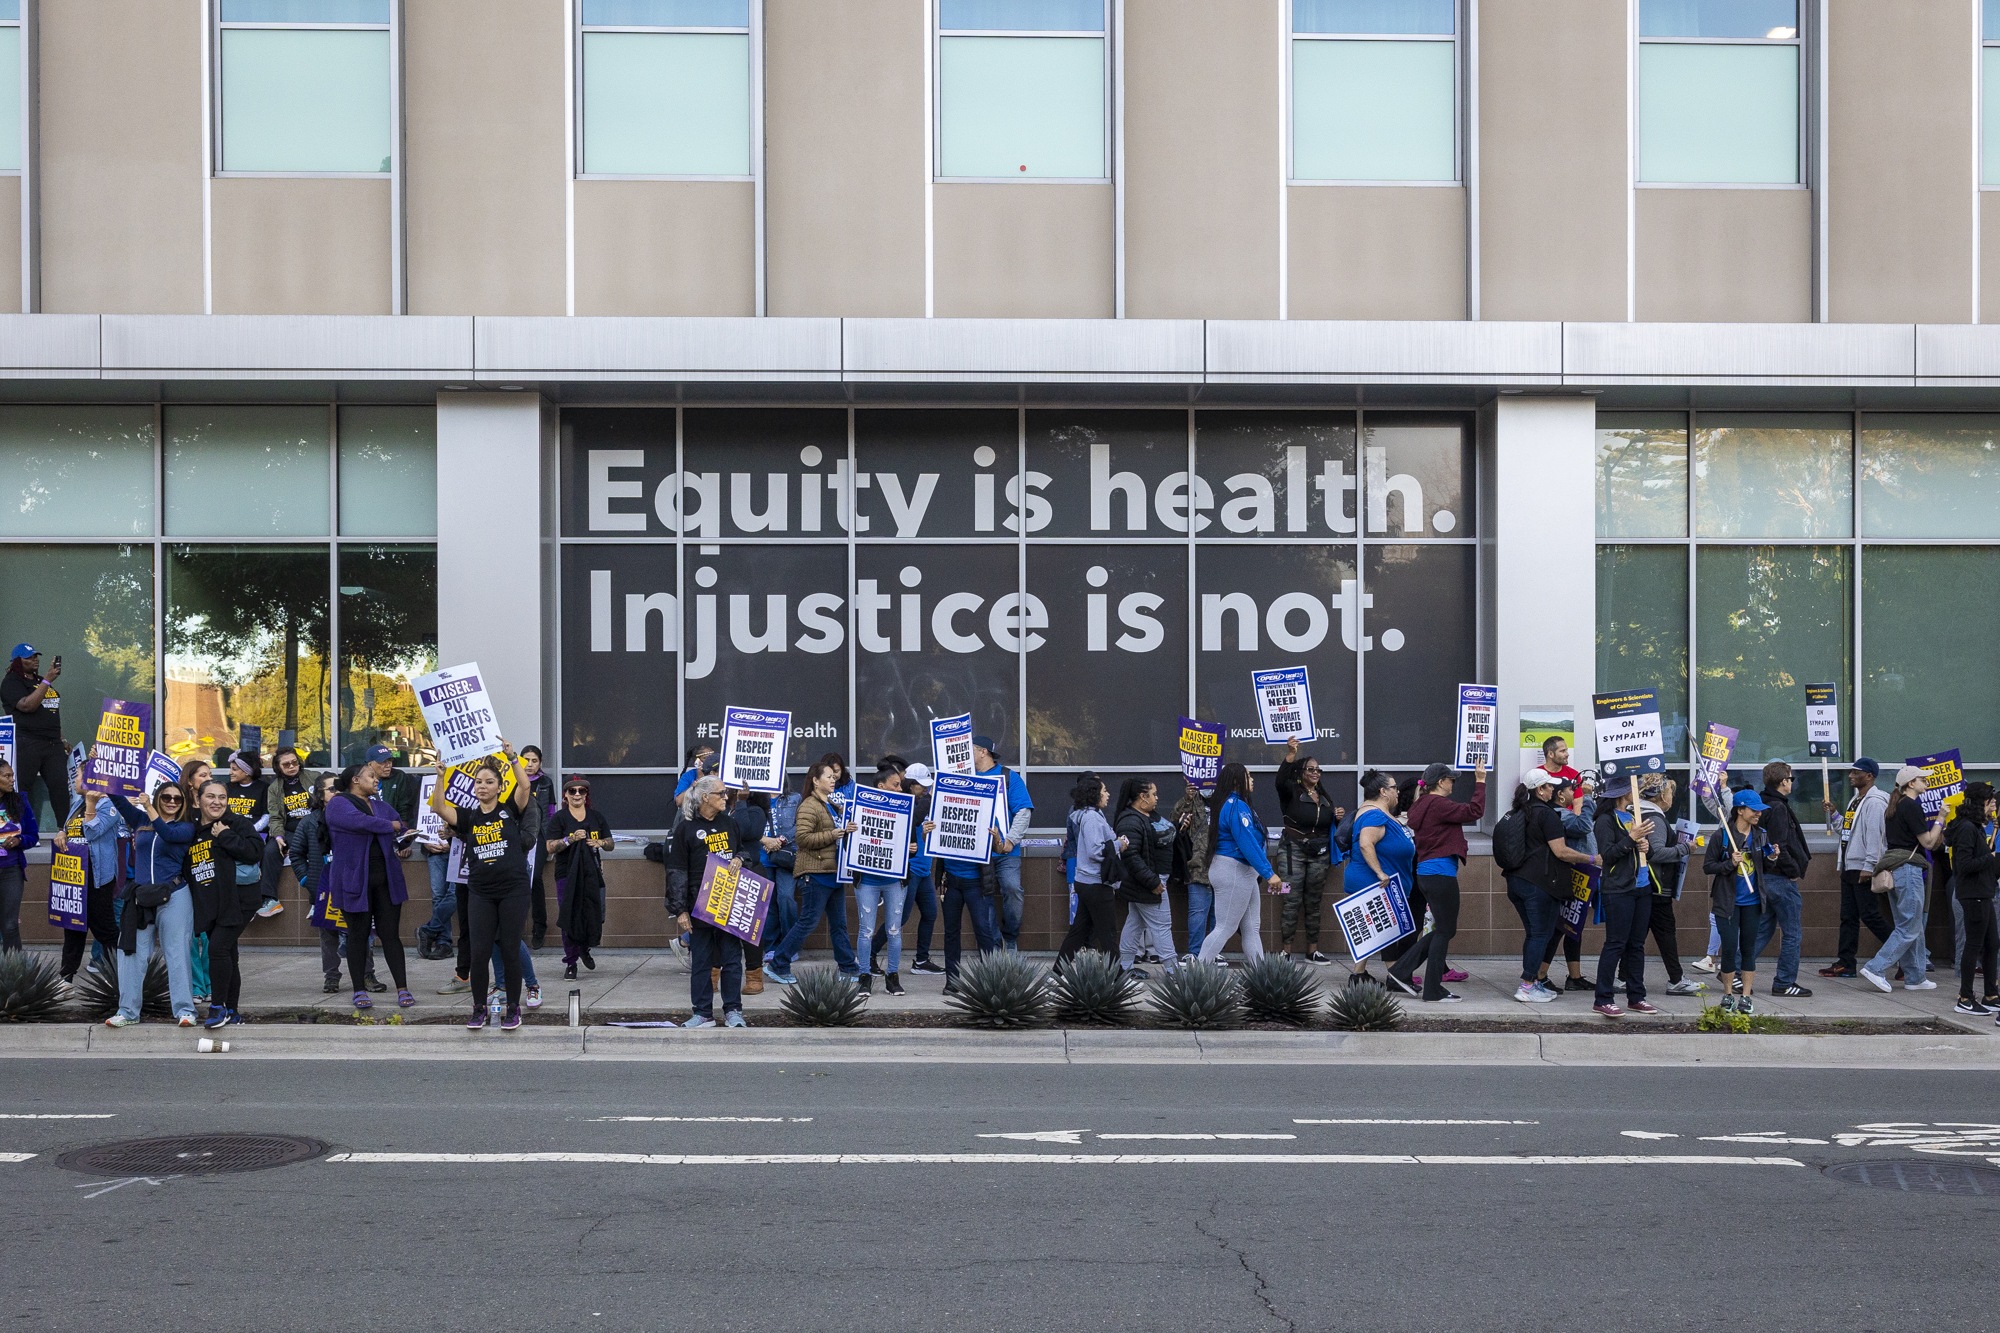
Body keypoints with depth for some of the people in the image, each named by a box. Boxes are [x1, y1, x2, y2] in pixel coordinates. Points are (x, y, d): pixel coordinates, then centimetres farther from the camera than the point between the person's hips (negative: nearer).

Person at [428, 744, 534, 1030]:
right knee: (479, 952, 1)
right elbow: (439, 807, -7)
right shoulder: (469, 817, 8)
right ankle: (479, 1008, 15)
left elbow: (524, 786, -14)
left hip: (513, 890, -2)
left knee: (510, 950, 2)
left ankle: (513, 1009, 13)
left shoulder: (510, 811, 3)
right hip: (480, 893, 2)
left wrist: (512, 757, -25)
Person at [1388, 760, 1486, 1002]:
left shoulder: (1421, 805, 15)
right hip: (1441, 873, -10)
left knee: (1444, 929, 16)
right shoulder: (1438, 804, -15)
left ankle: (1402, 970, 14)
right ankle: (1434, 990, 4)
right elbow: (1474, 811, -18)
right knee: (1445, 931, -1)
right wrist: (1480, 782, -11)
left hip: (1425, 872, 10)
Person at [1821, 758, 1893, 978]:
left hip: (1864, 869, -10)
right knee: (1848, 917, 9)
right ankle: (1845, 964, 10)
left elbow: (1874, 834, -20)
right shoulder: (1856, 800, 18)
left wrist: (1869, 866, -24)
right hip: (1849, 868, 10)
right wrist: (1832, 813, 16)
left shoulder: (1874, 801, -14)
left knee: (1869, 915, -8)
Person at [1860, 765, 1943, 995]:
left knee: (1909, 925, 13)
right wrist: (1940, 819, 0)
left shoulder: (1893, 806, 17)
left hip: (1894, 870, 10)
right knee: (1910, 927, -6)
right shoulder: (1912, 806, -11)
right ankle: (1876, 969, -10)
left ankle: (1915, 977, 17)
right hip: (1908, 867, -10)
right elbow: (1928, 842, -11)